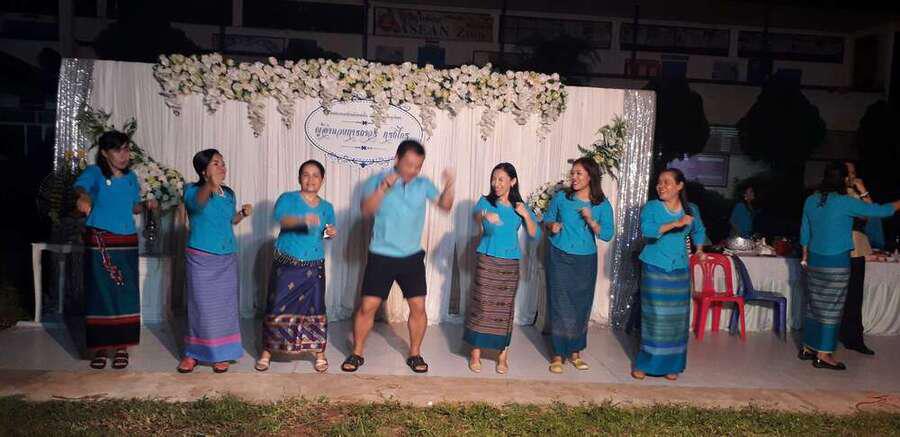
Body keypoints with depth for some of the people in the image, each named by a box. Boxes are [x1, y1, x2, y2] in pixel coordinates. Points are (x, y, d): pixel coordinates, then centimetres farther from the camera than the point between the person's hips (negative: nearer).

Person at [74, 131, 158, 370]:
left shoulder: (131, 177, 10)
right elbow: (80, 186, -27)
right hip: (99, 241, -4)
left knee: (126, 293, 3)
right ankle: (100, 347, 13)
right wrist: (83, 197, -50)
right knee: (99, 292, 1)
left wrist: (147, 204, -1)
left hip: (127, 241, 4)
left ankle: (122, 346, 13)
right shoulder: (94, 172, -4)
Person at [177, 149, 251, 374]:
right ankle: (193, 353, 15)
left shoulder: (229, 194, 8)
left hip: (227, 257, 4)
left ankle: (220, 353, 15)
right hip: (200, 257, -4)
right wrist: (210, 186, -54)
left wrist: (243, 214, 0)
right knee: (201, 304, 0)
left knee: (224, 304, 5)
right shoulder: (192, 190, -8)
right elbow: (197, 203, -33)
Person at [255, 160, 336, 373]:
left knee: (315, 308, 0)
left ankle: (319, 354, 14)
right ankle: (267, 352, 16)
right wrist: (303, 220, -42)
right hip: (286, 263, -2)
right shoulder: (288, 199, -3)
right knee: (277, 307, 0)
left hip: (314, 266, 3)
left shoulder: (327, 207, 10)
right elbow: (280, 218, -23)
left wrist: (331, 233, -1)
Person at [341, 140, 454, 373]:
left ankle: (415, 354, 21)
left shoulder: (423, 184, 2)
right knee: (368, 306, -1)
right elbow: (366, 210, -17)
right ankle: (357, 353, 17)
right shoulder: (377, 180, -5)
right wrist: (383, 188, -29)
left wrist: (449, 185, -22)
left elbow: (445, 205, -5)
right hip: (381, 256, -2)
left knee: (418, 307, 3)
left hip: (412, 257, 2)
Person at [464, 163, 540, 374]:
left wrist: (526, 215, -13)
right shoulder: (486, 201, 0)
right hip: (487, 260, -2)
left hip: (510, 263, 2)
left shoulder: (520, 207, 7)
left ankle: (503, 355, 16)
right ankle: (475, 353, 10)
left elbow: (535, 234, 1)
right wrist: (485, 216, -47)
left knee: (505, 308, 4)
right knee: (481, 305, -3)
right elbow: (476, 215, -24)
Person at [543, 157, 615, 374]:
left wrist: (590, 220, -19)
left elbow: (607, 235, -5)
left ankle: (575, 352, 22)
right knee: (559, 305, -2)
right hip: (560, 258, -1)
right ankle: (558, 354, 8)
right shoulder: (561, 197, -1)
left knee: (581, 306, 7)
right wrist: (552, 226, -11)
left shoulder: (602, 204, -2)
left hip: (586, 261, 1)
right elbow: (546, 219, 11)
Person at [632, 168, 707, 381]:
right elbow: (647, 230, -24)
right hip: (654, 269, -3)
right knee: (654, 316, -3)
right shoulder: (651, 207, -5)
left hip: (680, 270, 3)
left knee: (677, 317, 6)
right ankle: (644, 364, 9)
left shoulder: (691, 209, 7)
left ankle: (671, 365, 18)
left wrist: (699, 249, 19)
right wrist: (676, 223, -29)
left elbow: (699, 230, 28)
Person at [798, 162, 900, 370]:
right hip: (836, 262, -6)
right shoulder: (845, 202, -13)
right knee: (831, 307, 1)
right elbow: (879, 211, -5)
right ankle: (823, 355, 5)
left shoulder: (811, 200, 5)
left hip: (815, 260, 6)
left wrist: (805, 257, 22)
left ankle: (808, 347, 20)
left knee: (813, 304, 13)